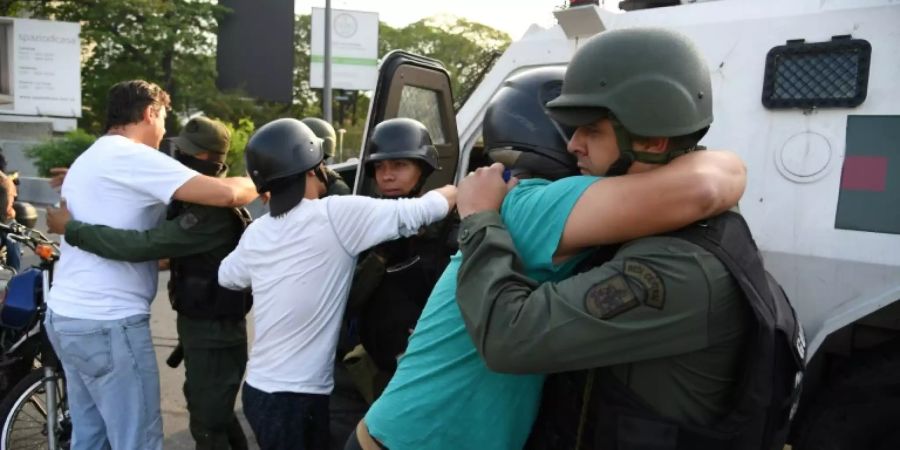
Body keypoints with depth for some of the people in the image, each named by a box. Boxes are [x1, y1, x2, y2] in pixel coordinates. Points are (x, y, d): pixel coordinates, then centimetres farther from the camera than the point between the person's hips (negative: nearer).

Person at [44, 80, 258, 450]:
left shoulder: (89, 159, 19)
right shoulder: (129, 156, -13)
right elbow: (226, 194, -20)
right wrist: (258, 184, -1)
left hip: (66, 315, 10)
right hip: (108, 323, -10)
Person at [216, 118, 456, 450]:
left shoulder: (256, 232, 3)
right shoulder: (336, 215, -16)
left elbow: (227, 277, 22)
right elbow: (417, 213, -12)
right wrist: (457, 190, 6)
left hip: (261, 388, 7)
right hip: (296, 397, -7)